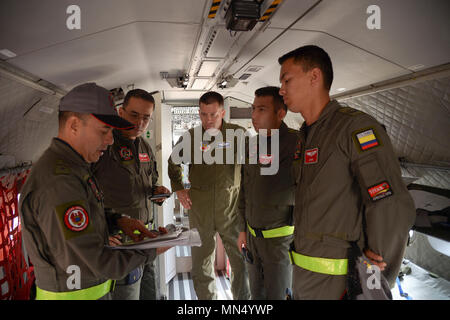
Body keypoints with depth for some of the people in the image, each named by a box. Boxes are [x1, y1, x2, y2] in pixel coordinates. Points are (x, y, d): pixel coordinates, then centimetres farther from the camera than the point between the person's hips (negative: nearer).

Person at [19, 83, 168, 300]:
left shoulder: (72, 167, 3)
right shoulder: (58, 181, -29)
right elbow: (95, 263, -28)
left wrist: (118, 221, -1)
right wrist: (150, 252, -17)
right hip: (74, 293, -9)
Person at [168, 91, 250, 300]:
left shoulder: (237, 133, -2)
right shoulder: (191, 136, 4)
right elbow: (173, 162, 19)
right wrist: (178, 188, 8)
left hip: (231, 204, -1)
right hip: (199, 206, 2)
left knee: (242, 261, 3)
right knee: (201, 263, 11)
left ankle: (243, 297, 24)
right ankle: (206, 297, 29)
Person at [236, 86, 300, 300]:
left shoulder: (294, 143, -17)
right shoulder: (254, 146, 7)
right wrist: (243, 229, 16)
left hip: (280, 238, -7)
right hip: (253, 236, 7)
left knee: (277, 294, 8)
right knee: (257, 294, 20)